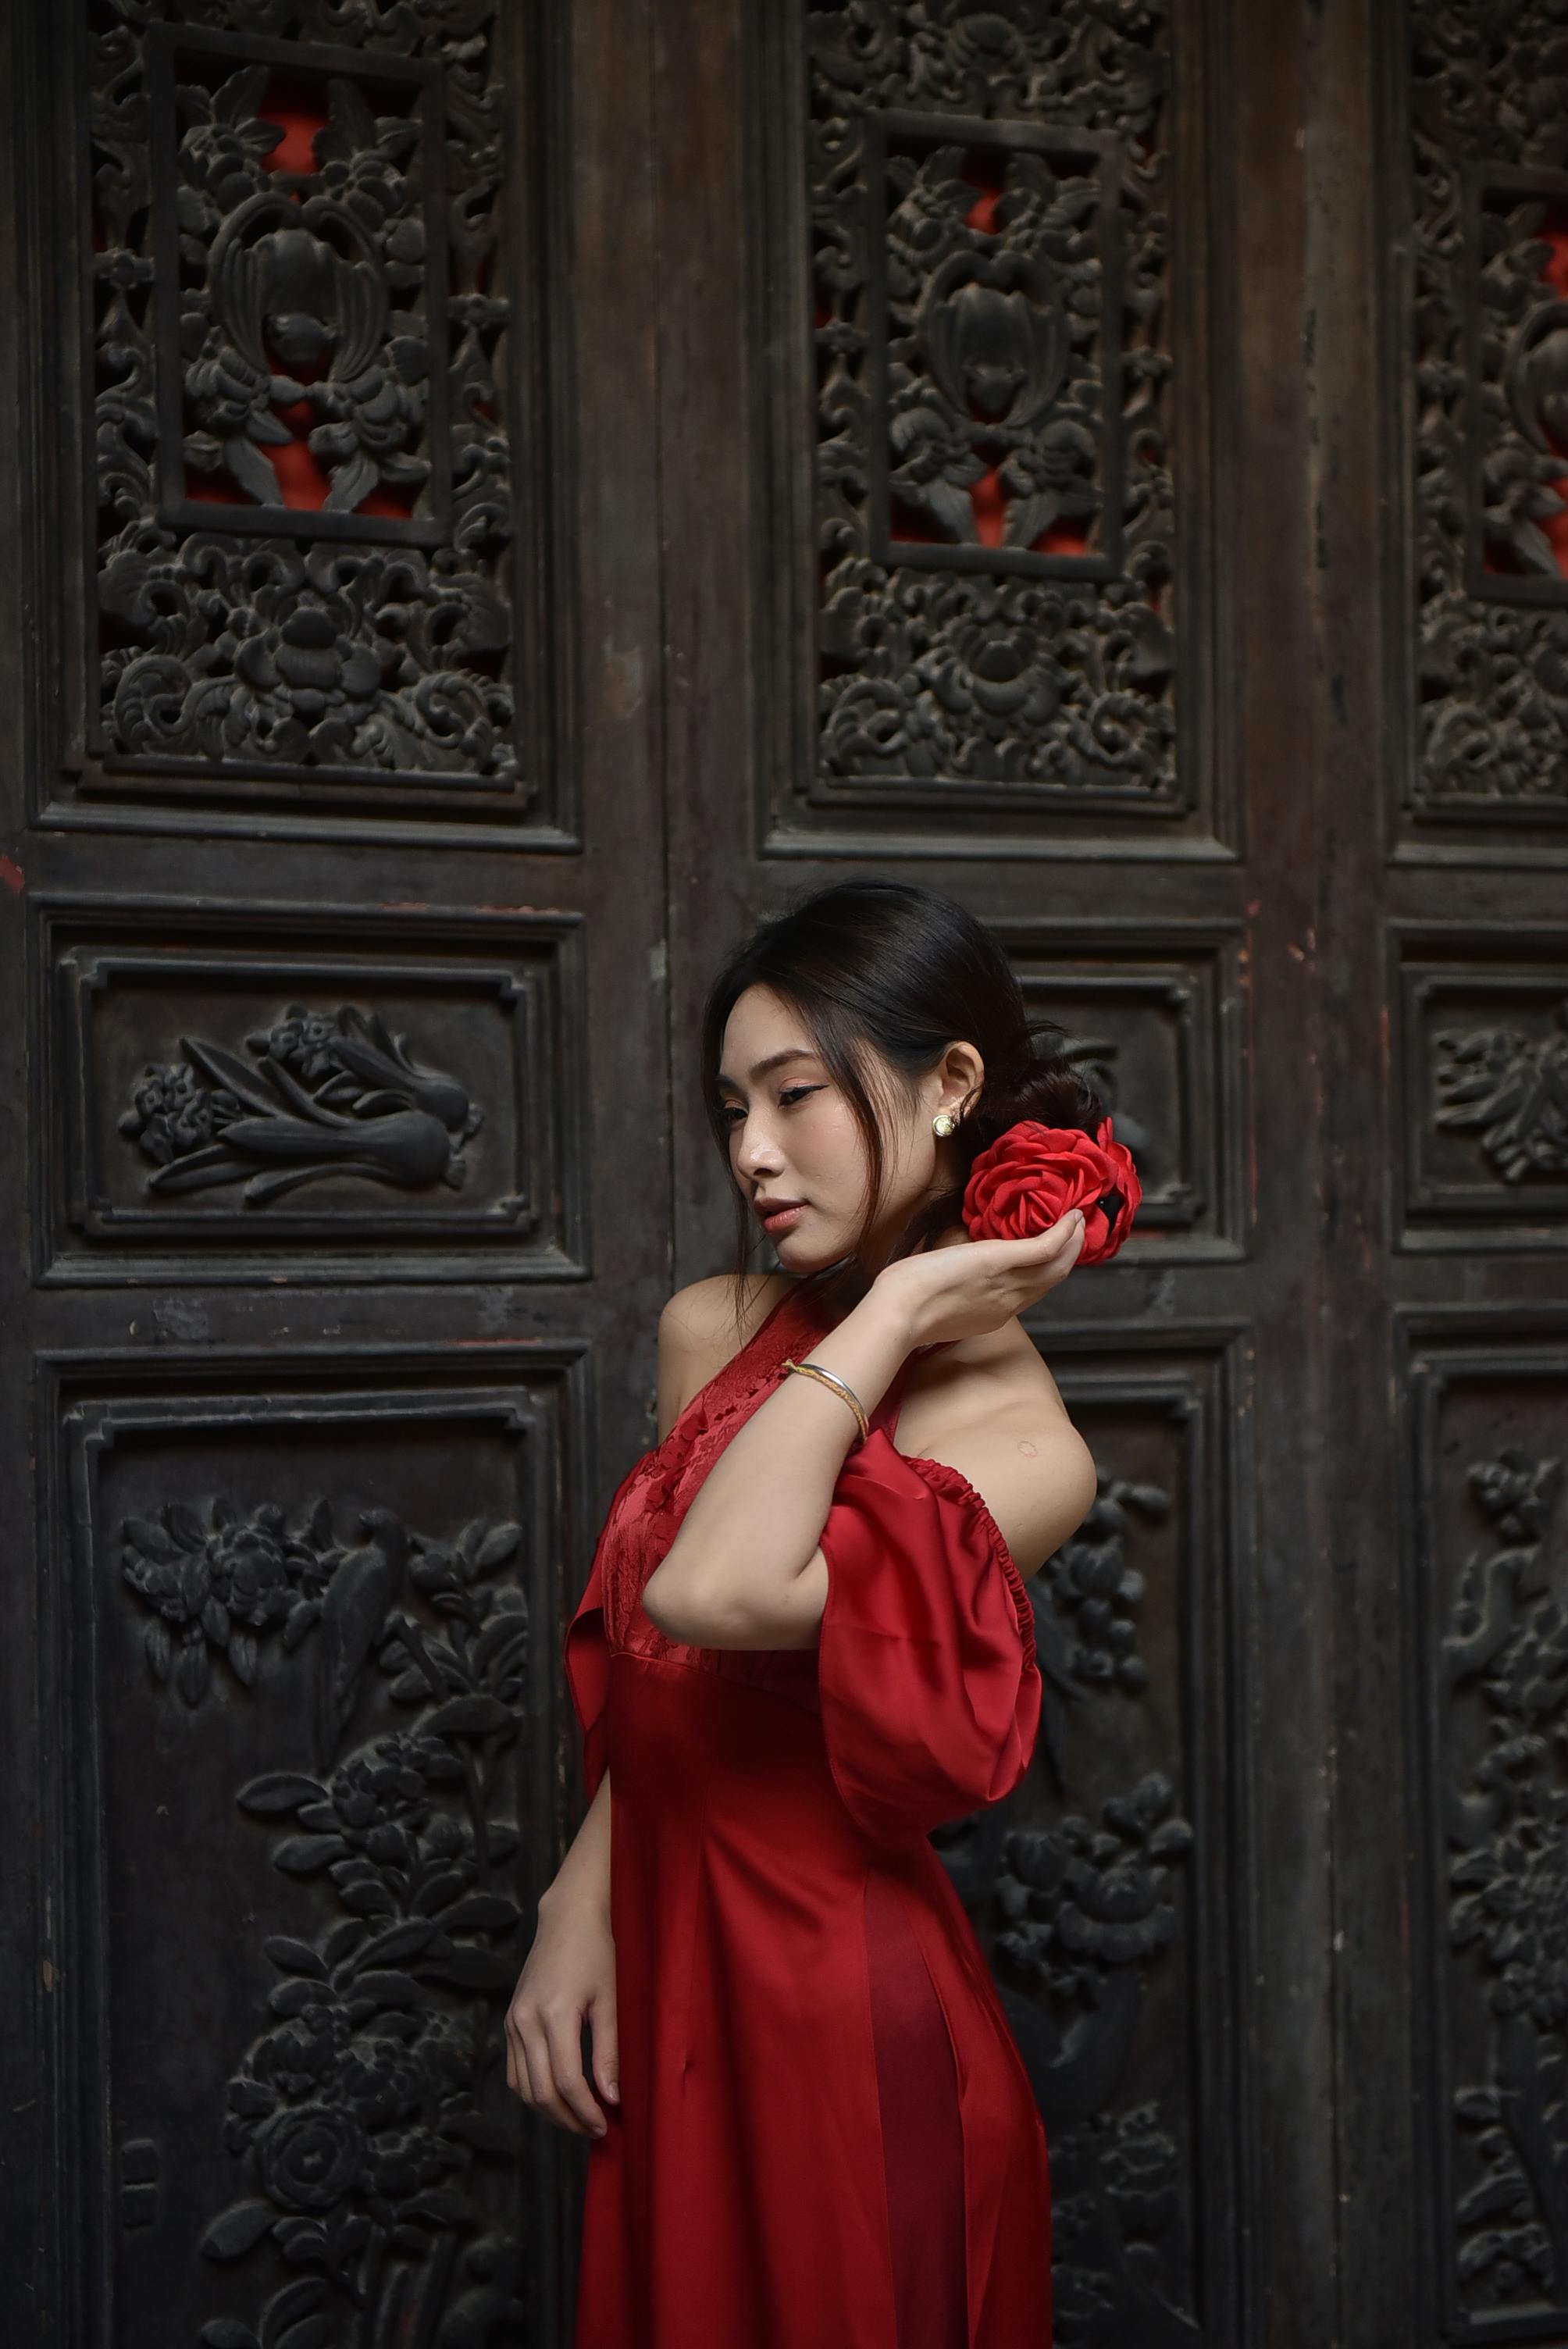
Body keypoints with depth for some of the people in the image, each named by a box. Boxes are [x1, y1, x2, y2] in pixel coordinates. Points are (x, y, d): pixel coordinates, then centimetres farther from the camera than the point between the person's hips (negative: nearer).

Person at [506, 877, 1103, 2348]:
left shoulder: (1021, 1446, -17)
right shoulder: (712, 1334, 3)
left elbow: (712, 1595, -31)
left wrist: (894, 1314, -22)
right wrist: (582, 1910, 1)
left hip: (841, 2019, -6)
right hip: (670, 1995, 6)